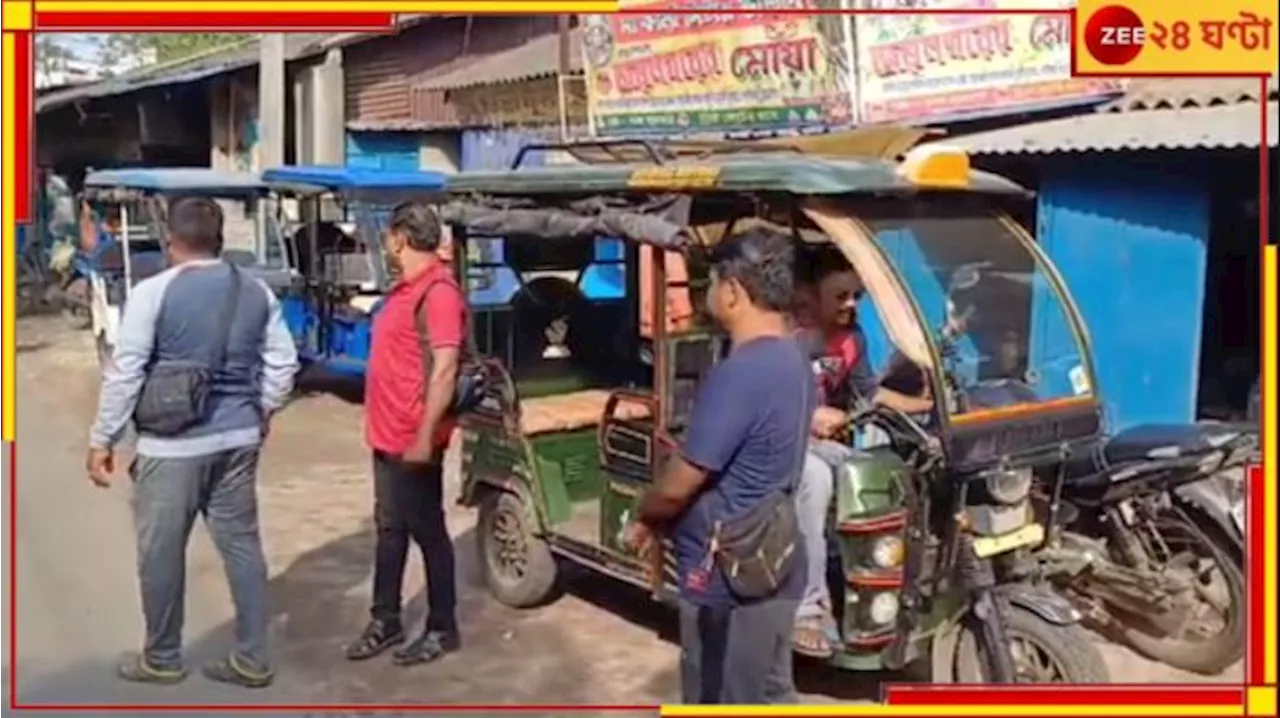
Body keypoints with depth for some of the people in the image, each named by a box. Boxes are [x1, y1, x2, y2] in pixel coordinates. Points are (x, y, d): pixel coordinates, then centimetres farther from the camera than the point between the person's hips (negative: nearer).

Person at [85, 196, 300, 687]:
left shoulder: (153, 292, -9)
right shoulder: (258, 293, 5)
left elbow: (124, 373, -9)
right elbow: (283, 365, 9)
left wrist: (102, 439, -1)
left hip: (172, 444, -5)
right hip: (238, 439, 5)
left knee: (161, 552, 10)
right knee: (241, 544, 10)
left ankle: (161, 659, 24)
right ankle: (252, 660, 16)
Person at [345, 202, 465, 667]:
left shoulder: (438, 291, -18)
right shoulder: (406, 287, 13)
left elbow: (445, 368, -23)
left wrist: (425, 435, -25)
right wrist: (385, 426, 19)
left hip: (414, 440, -9)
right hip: (387, 435, 9)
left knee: (427, 531, 3)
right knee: (389, 528, 17)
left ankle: (442, 629, 16)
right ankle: (385, 620, 29)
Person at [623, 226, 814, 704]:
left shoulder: (738, 374, -25)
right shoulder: (793, 362, 6)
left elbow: (679, 486, -20)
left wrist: (644, 518, 2)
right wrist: (665, 518, 12)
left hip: (728, 578, -9)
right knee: (770, 696, 20)